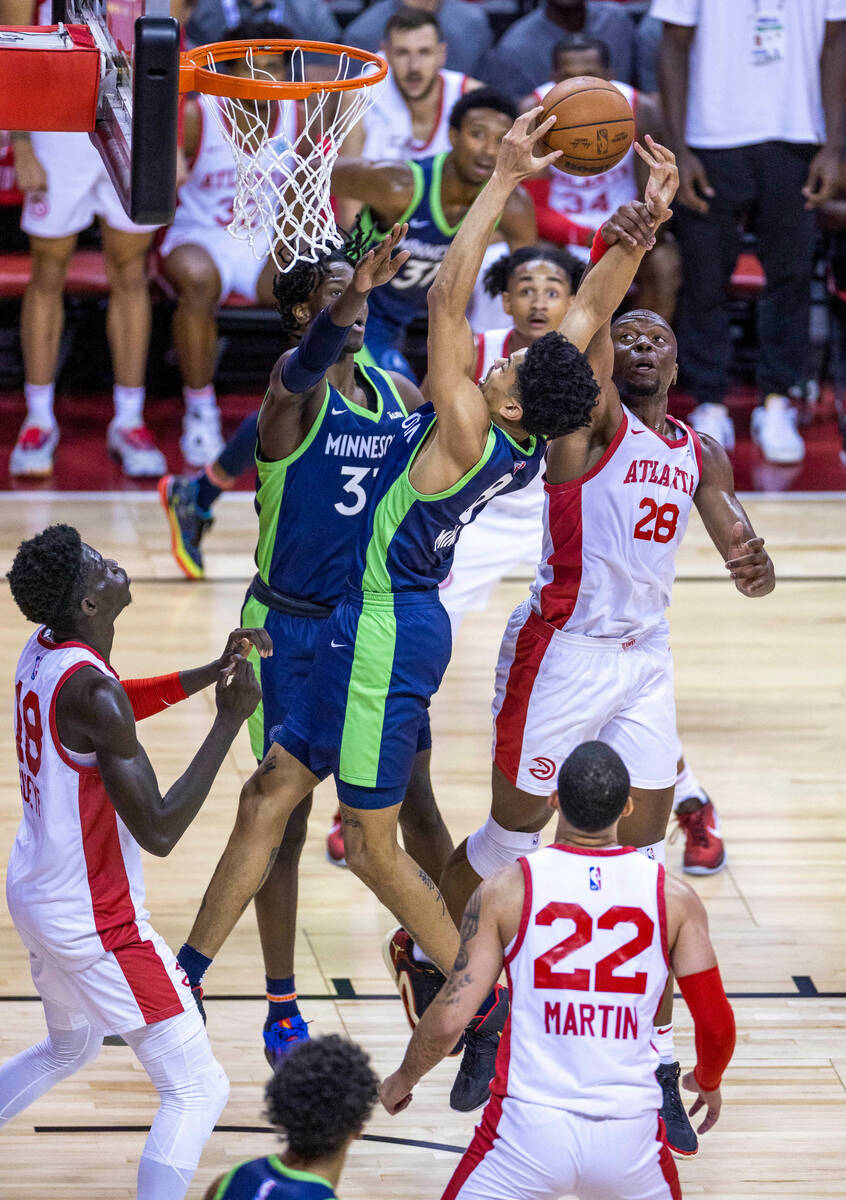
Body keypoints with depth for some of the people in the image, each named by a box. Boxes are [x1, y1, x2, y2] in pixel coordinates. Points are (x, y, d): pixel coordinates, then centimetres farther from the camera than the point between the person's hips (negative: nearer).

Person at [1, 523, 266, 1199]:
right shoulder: (91, 691, -28)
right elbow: (159, 832, -27)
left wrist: (210, 674, 13)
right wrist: (230, 720, -23)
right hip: (97, 922, -10)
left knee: (69, 1050, 33)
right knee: (198, 1090, -3)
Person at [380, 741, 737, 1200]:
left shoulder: (506, 889, -3)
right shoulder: (674, 897, 0)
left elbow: (448, 1020, -4)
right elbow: (717, 1025, 3)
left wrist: (403, 1079, 17)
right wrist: (707, 1081, 26)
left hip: (528, 1127, -1)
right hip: (629, 1135, 2)